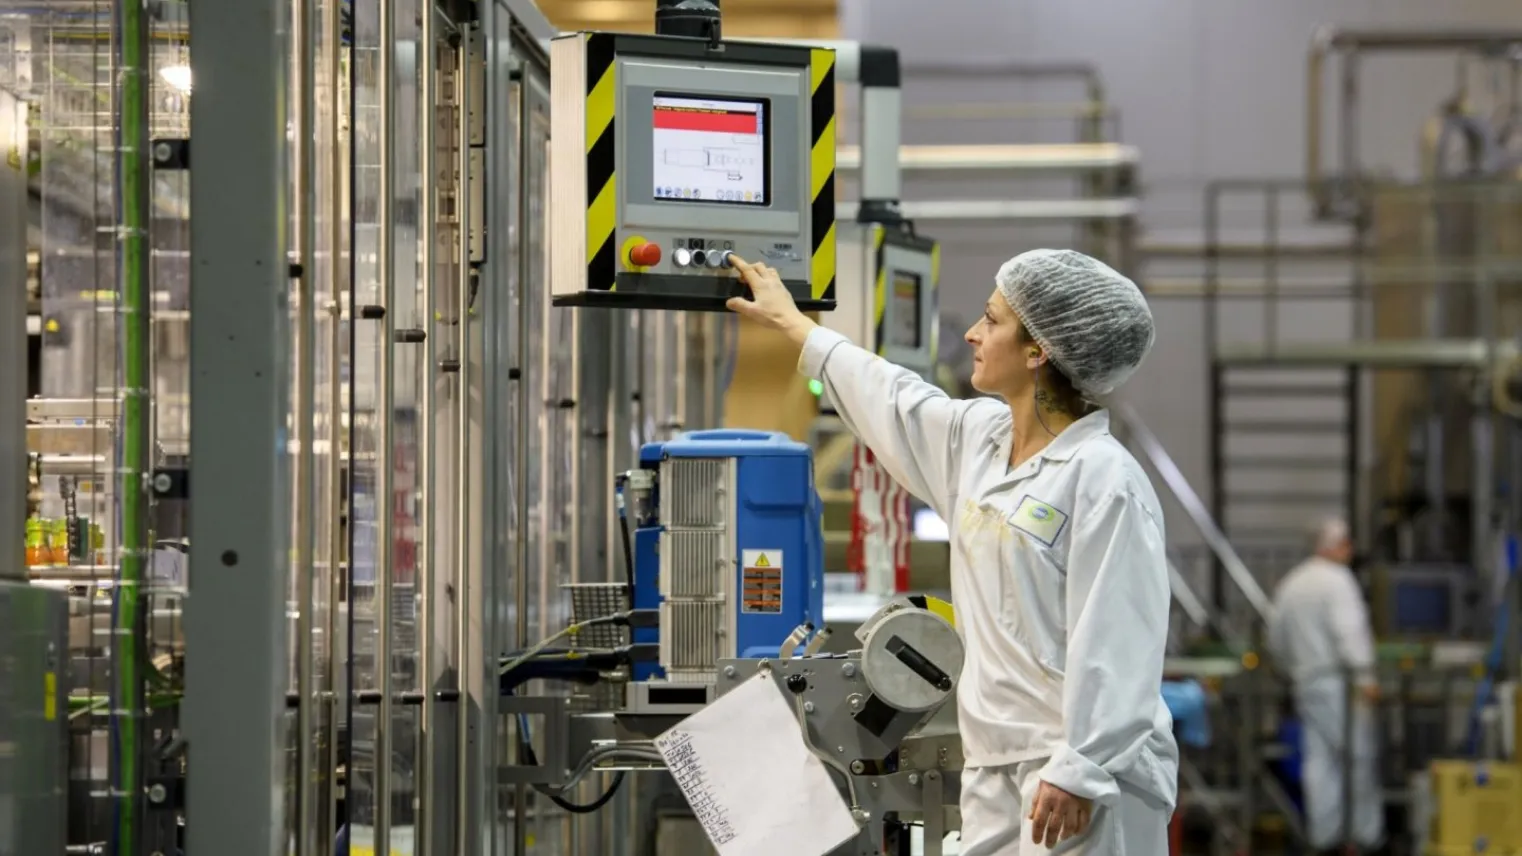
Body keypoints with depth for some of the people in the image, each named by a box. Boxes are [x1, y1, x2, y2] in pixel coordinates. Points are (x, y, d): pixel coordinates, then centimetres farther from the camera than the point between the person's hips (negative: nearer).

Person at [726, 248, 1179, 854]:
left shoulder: (1104, 478, -14)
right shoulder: (978, 438, 11)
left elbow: (1112, 647, -19)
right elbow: (895, 402, 30)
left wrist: (1079, 773, -24)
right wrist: (792, 324, 42)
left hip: (1085, 772, -8)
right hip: (995, 764, 8)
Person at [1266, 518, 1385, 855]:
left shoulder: (1288, 585, 17)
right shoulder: (1337, 579, -8)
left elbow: (1277, 641, 22)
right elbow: (1349, 629, -19)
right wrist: (1364, 675, -23)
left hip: (1307, 683, 7)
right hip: (1340, 679, -7)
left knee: (1319, 758, 5)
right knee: (1360, 755, -2)